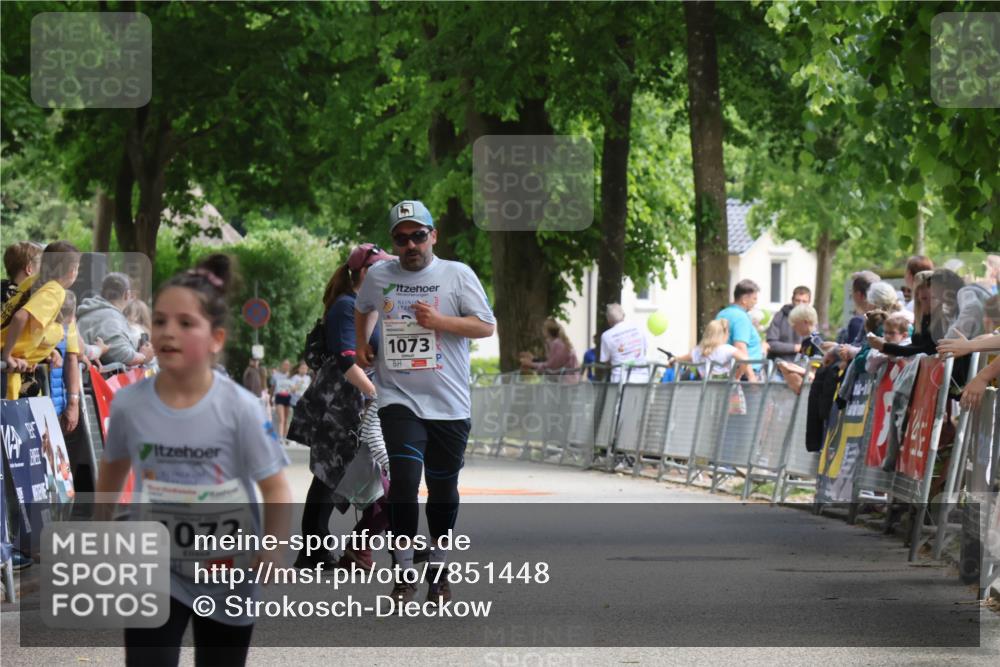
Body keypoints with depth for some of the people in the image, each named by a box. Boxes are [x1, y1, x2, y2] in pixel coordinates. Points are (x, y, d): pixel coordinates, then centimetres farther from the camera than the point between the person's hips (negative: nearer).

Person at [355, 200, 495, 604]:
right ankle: (404, 571, -6)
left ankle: (439, 568, 26)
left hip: (449, 404, 0)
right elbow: (363, 308, 30)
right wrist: (361, 345, 19)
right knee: (403, 481, -15)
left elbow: (487, 326, -3)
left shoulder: (458, 275, 0)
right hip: (399, 400, 0)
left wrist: (439, 321, -14)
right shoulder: (378, 276, 7)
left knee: (443, 488, 9)